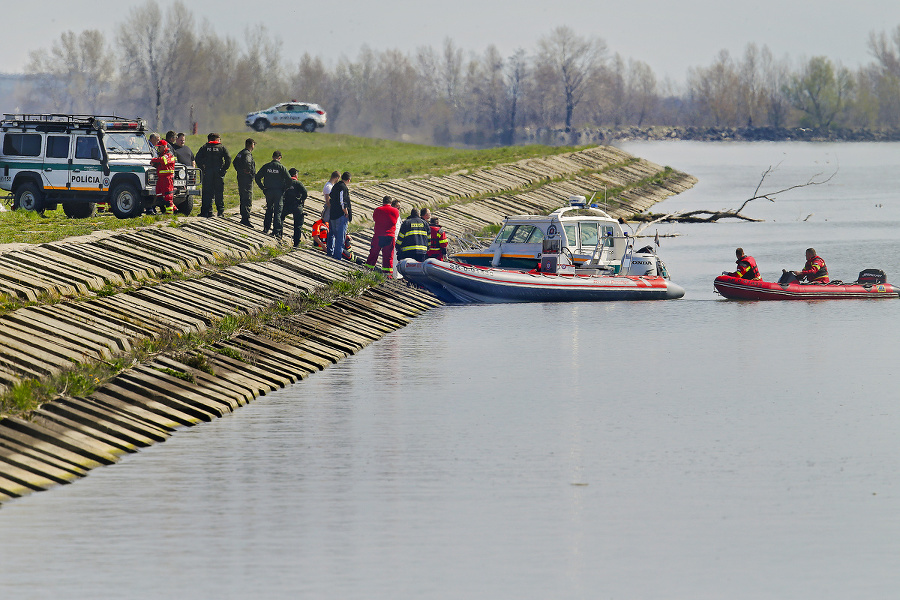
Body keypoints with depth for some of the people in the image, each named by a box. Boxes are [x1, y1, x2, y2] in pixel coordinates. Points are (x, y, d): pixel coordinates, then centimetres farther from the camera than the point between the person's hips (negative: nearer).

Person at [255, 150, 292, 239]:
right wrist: (285, 189, 0)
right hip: (278, 191, -3)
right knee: (278, 211, 2)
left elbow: (257, 177, 2)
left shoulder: (266, 166, 0)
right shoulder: (281, 167, -9)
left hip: (268, 191, 3)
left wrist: (262, 187, 8)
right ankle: (276, 231, -1)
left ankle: (266, 228, 20)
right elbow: (289, 180, -13)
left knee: (269, 210, 19)